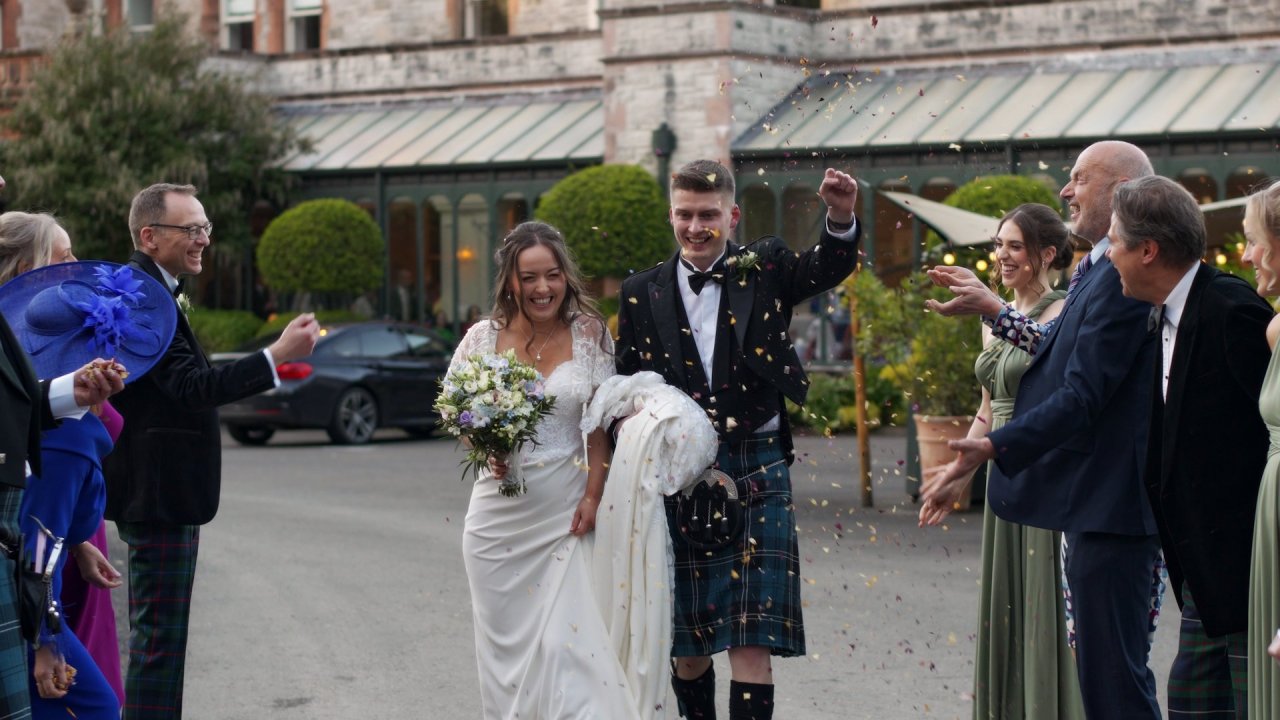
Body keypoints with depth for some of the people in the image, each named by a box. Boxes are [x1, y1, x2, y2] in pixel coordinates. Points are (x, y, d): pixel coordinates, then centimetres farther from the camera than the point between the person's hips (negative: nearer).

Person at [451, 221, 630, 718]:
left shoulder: (588, 333, -1)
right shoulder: (483, 337, 0)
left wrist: (593, 496, -6)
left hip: (564, 511, -1)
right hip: (499, 513, 2)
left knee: (563, 641, -10)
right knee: (505, 639, 6)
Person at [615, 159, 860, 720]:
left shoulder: (764, 270, 4)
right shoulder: (642, 293, 8)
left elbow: (828, 268, -13)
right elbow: (624, 386, 11)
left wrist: (842, 218, -32)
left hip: (756, 472, -2)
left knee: (752, 639, -8)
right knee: (687, 643, 10)